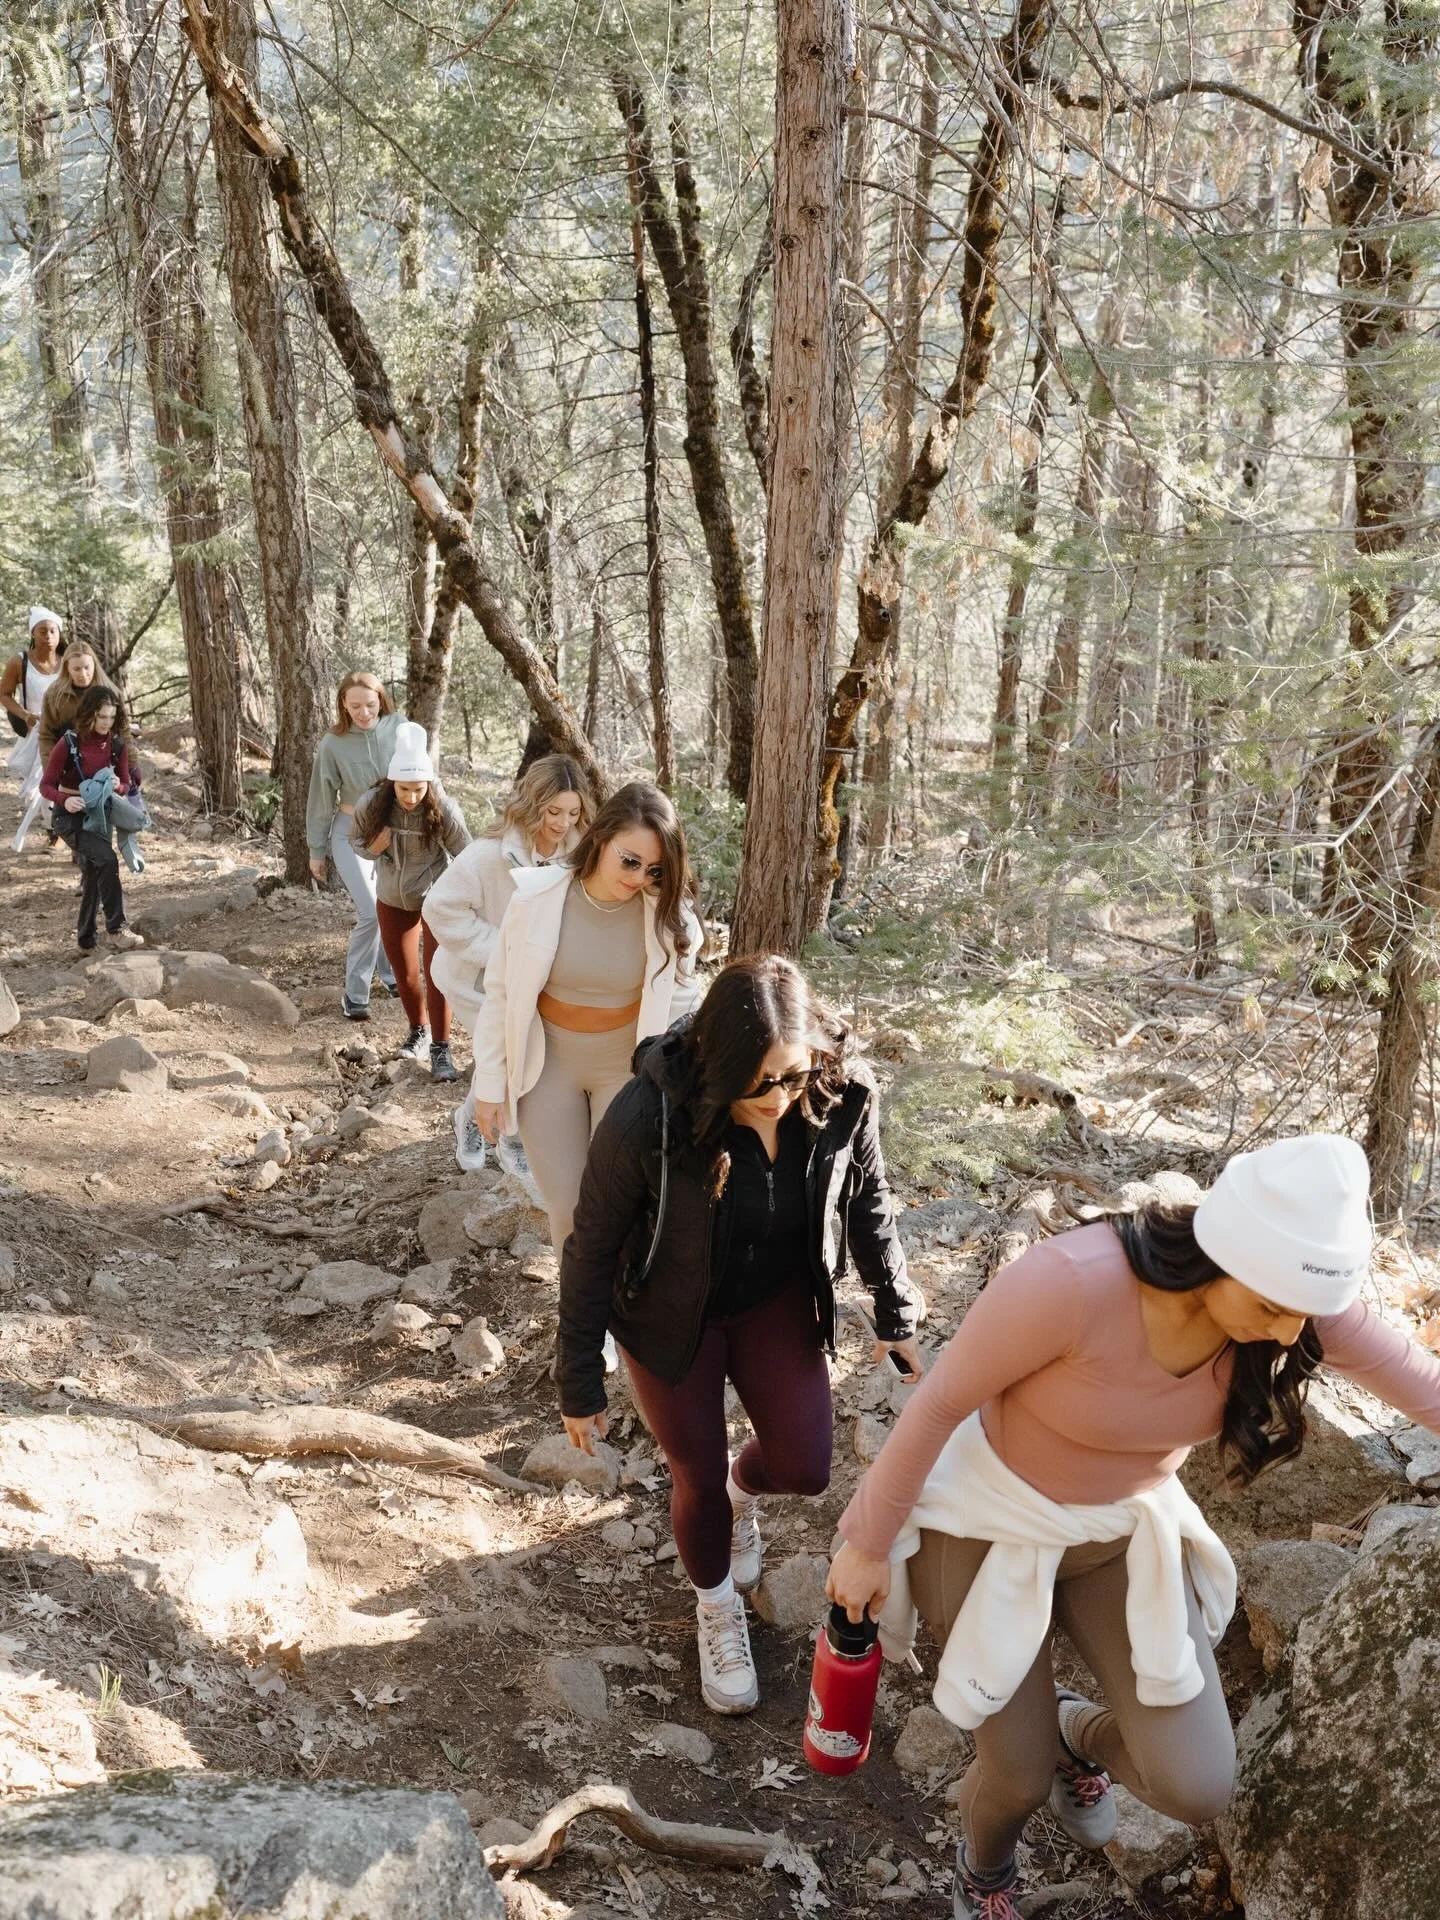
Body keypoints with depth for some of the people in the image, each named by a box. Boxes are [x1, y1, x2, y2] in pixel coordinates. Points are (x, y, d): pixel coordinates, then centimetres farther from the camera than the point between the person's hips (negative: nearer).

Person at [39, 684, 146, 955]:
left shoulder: (118, 744, -4)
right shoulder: (69, 743, -16)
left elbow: (127, 785, 4)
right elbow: (46, 785, -12)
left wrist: (118, 785, -21)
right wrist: (64, 800, -33)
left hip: (100, 814, 5)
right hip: (70, 816, -5)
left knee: (93, 875, 9)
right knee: (107, 859, -27)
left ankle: (86, 939, 25)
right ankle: (116, 928, -22)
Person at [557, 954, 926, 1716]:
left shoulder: (844, 1097, -25)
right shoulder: (646, 1119, -35)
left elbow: (868, 1205, -4)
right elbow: (591, 1253, -21)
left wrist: (896, 1315, 4)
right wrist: (580, 1385, -12)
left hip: (777, 1299, 3)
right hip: (671, 1313, -3)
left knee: (803, 1466, 2)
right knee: (699, 1475, 9)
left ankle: (743, 1487, 41)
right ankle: (718, 1612, 42)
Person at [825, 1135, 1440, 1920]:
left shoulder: (1296, 1292, -24)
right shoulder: (1069, 1282, -39)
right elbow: (938, 1403, -24)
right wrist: (869, 1542, -12)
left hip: (1124, 1528, 4)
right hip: (993, 1520, -4)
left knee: (1197, 1788, -3)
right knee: (1021, 1778, 7)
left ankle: (1077, 1733, 35)